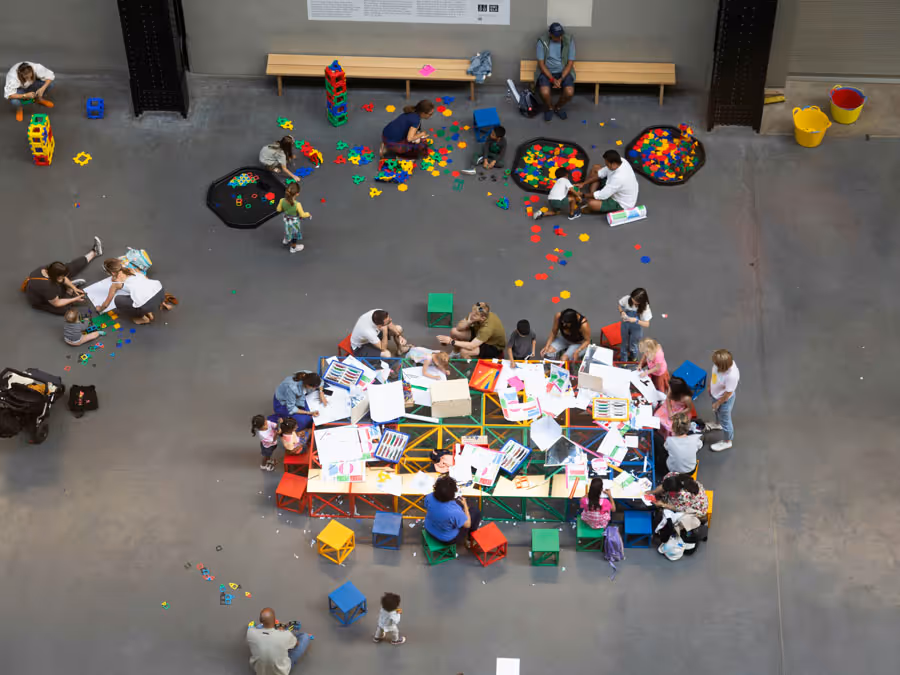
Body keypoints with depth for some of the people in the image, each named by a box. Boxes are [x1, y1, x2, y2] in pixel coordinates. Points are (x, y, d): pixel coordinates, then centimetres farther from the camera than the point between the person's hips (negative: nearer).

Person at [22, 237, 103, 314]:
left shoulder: (49, 269, -27)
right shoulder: (47, 287, -47)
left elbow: (64, 278, -4)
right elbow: (56, 303, -31)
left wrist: (73, 287, -8)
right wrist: (74, 299, -26)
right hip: (40, 301, -7)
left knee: (69, 268, 7)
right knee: (64, 309, -26)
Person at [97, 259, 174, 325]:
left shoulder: (116, 283, 14)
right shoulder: (131, 270, 26)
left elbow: (106, 304, 26)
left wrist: (100, 309, 49)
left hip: (147, 304, -6)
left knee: (118, 300, 15)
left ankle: (142, 318, 15)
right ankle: (149, 313, 24)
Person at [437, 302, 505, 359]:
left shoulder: (488, 327, -41)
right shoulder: (475, 314, -22)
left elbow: (471, 346, -42)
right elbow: (459, 327, -16)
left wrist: (451, 341, -40)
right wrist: (468, 322, -37)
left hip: (494, 346, -7)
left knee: (464, 351, -30)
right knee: (454, 331, -11)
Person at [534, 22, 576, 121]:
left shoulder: (569, 41, -8)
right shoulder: (542, 41, -11)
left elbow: (570, 63, -5)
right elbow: (541, 63, -10)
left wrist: (561, 79, -18)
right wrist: (552, 79, -20)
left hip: (563, 72, 1)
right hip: (546, 72, -1)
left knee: (569, 92, -26)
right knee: (545, 92, -31)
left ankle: (558, 107, 9)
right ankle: (549, 108, 6)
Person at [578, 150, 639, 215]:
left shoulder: (618, 178, -42)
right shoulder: (619, 161, -17)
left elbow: (601, 195, -33)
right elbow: (600, 173, -3)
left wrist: (582, 194, -18)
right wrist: (583, 183, -7)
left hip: (622, 204, -9)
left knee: (591, 203, -29)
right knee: (595, 167, 4)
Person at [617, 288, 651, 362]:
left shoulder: (645, 307, -31)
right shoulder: (627, 299, -27)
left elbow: (647, 324, -27)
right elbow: (620, 305, -3)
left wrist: (636, 320, -43)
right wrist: (622, 312, -25)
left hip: (636, 328, -2)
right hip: (625, 324, 2)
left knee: (632, 346, 19)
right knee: (624, 343, 21)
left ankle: (633, 358, 53)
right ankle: (623, 360, 46)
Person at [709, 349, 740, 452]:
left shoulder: (732, 376, -46)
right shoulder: (723, 362, -27)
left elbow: (728, 393, -28)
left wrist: (718, 403, -13)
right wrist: (710, 386, 12)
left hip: (724, 399, -7)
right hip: (715, 394, 7)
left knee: (725, 420, 20)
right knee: (717, 411, 37)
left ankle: (727, 442, 47)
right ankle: (718, 424, 70)